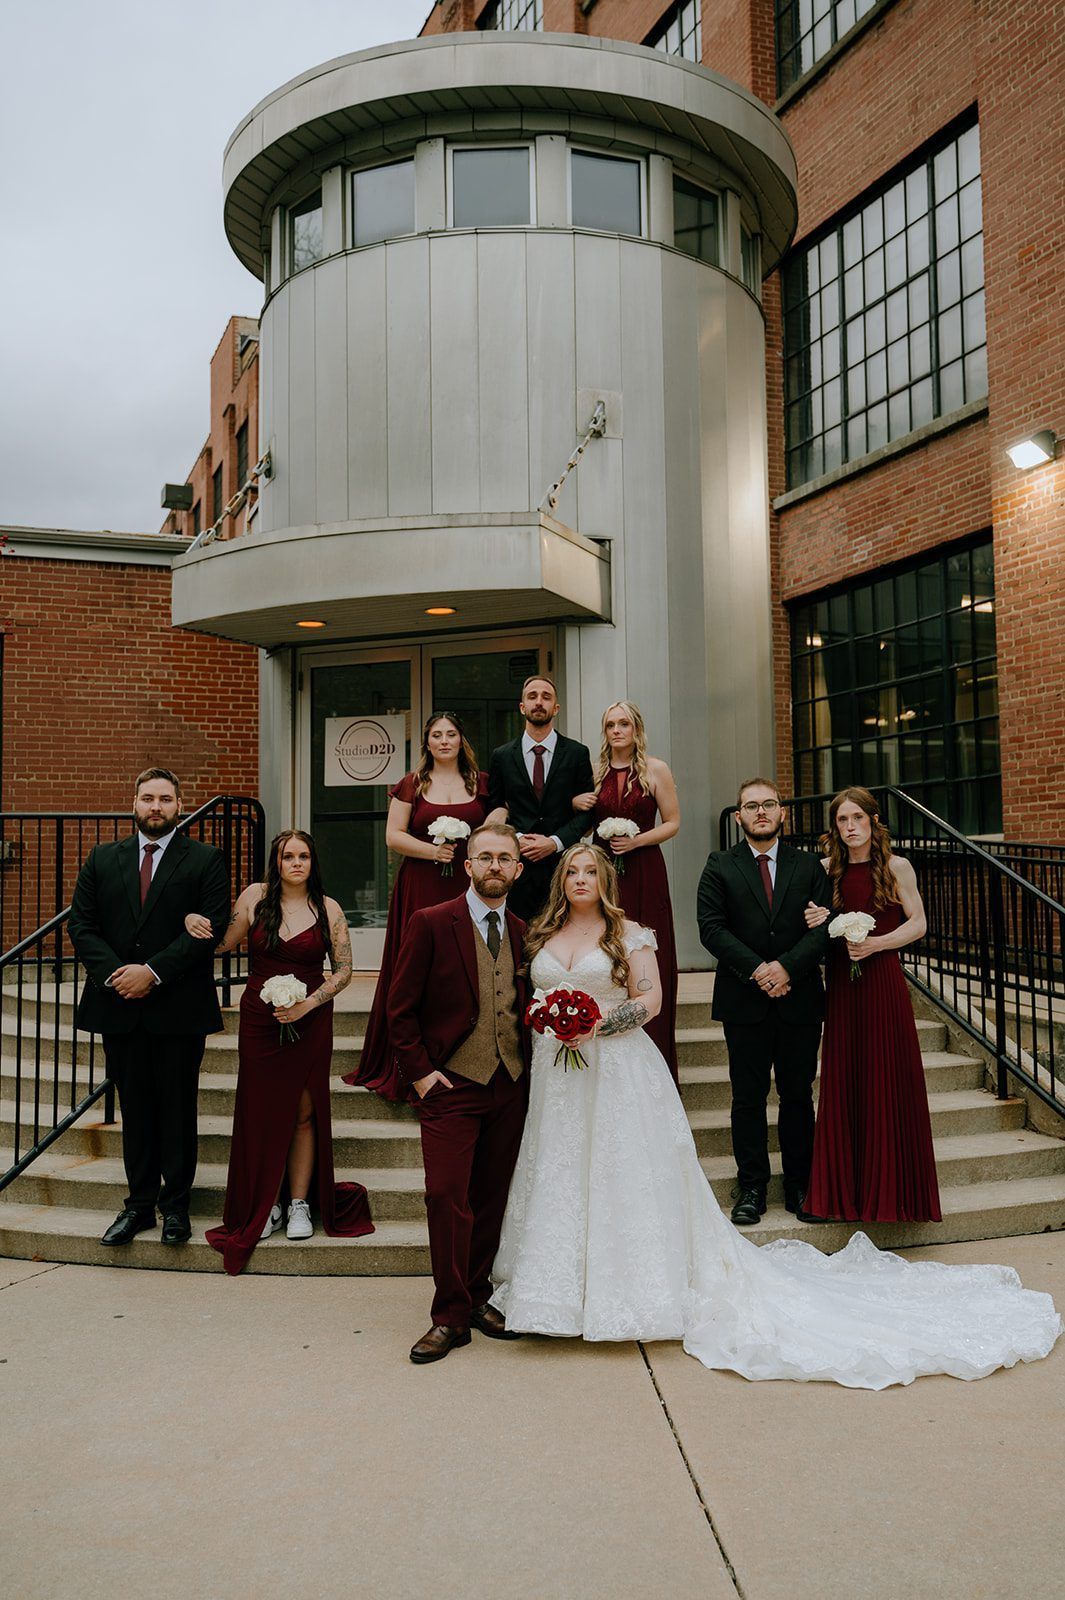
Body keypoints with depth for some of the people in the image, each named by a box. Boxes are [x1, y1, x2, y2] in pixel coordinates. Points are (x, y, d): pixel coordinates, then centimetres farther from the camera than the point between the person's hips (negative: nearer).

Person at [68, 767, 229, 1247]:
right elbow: (81, 924, 5)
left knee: (177, 1109, 6)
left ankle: (175, 1206, 18)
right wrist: (114, 973, -10)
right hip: (119, 1008, 3)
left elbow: (211, 927, -9)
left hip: (179, 1007, -3)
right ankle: (139, 1204, 23)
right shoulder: (102, 859, 11)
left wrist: (153, 971, -16)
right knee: (135, 1109, 12)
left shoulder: (206, 860, 0)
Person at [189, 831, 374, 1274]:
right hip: (260, 1019, 1)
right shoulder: (255, 897, -1)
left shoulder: (328, 909, -2)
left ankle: (299, 1204, 17)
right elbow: (226, 942, 9)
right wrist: (195, 922, -11)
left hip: (310, 1021, 0)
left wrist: (308, 1004, -11)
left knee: (304, 1112, 5)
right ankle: (265, 1206, 18)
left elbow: (343, 970, 1)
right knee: (262, 1112, 4)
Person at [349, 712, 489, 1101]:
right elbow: (393, 836, 2)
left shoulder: (481, 784, 10)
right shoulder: (412, 784, 7)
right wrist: (431, 850, -12)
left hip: (468, 889, 1)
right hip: (421, 889, -1)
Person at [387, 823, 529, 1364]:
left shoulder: (523, 933, 8)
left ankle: (478, 1296, 27)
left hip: (510, 1087, 4)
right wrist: (419, 1072, -8)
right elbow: (400, 1008, -4)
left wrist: (527, 1066, 6)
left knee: (492, 1197, 11)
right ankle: (451, 1315, 8)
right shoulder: (430, 923, -6)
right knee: (447, 1197, -6)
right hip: (450, 1084, -4)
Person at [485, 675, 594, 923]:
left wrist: (554, 842, -10)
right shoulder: (501, 756, 8)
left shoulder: (577, 753, 5)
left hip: (562, 863, -1)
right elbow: (494, 809, 11)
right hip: (516, 865, 1)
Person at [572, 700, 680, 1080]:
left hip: (644, 871, -3)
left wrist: (637, 840, -13)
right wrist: (576, 804, -1)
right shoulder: (595, 772, 10)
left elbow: (672, 823, 0)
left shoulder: (656, 770, 0)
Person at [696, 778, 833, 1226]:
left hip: (800, 999, 1)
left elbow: (823, 926, -1)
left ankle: (799, 1185, 21)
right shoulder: (720, 868, 4)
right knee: (748, 1099, 5)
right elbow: (712, 927, -6)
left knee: (799, 1096, 9)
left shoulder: (809, 866, 8)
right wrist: (757, 970, -16)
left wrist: (787, 967, -15)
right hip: (744, 1001, -1)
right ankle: (752, 1187, 15)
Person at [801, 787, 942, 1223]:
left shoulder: (895, 867, -1)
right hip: (841, 985, 3)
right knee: (844, 1085, 4)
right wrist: (816, 923, -8)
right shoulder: (827, 869, 6)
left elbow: (918, 924, -1)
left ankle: (891, 1187, 14)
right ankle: (848, 1187, 15)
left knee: (887, 1083, 1)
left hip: (883, 983, -2)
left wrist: (876, 943, -14)